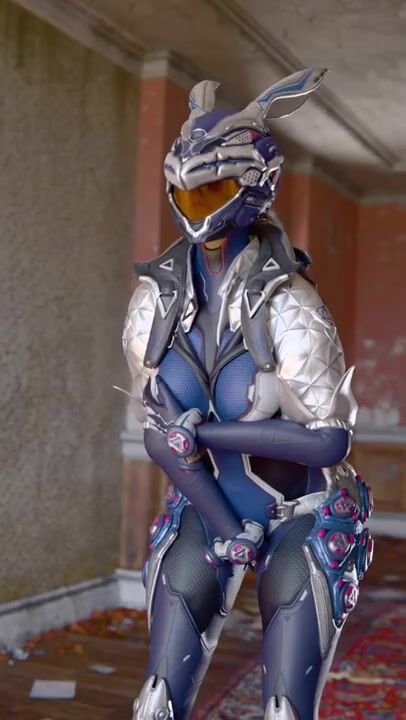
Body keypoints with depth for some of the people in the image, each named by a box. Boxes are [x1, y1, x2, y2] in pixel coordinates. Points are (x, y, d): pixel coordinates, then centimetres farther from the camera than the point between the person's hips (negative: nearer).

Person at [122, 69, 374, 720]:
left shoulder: (285, 302, -25)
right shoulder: (156, 297, -11)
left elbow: (330, 440, -26)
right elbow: (160, 432, -8)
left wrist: (201, 430, -24)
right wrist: (225, 530, -12)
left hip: (303, 515, -4)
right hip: (208, 507, 4)